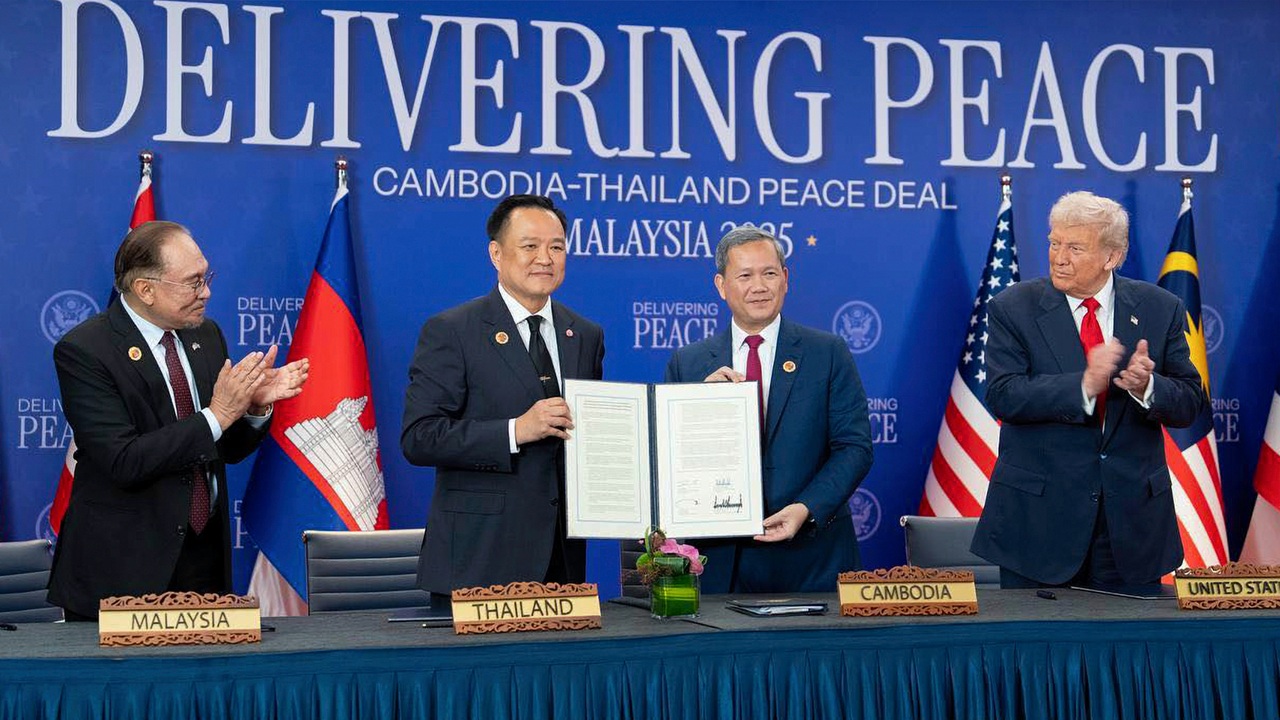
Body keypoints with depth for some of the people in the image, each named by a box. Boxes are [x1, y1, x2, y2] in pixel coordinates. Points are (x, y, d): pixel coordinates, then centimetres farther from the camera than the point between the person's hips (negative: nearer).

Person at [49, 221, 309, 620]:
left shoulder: (206, 335, 7)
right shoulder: (83, 351, -13)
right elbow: (125, 463, -22)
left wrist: (254, 405, -8)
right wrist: (216, 415, -23)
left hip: (206, 555, 5)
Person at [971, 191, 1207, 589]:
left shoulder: (1160, 309, 3)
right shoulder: (1013, 309, -3)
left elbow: (1190, 403, 2)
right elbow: (1003, 396, -15)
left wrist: (1148, 388, -20)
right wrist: (1083, 385, -27)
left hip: (1132, 512, 2)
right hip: (1038, 516, -2)